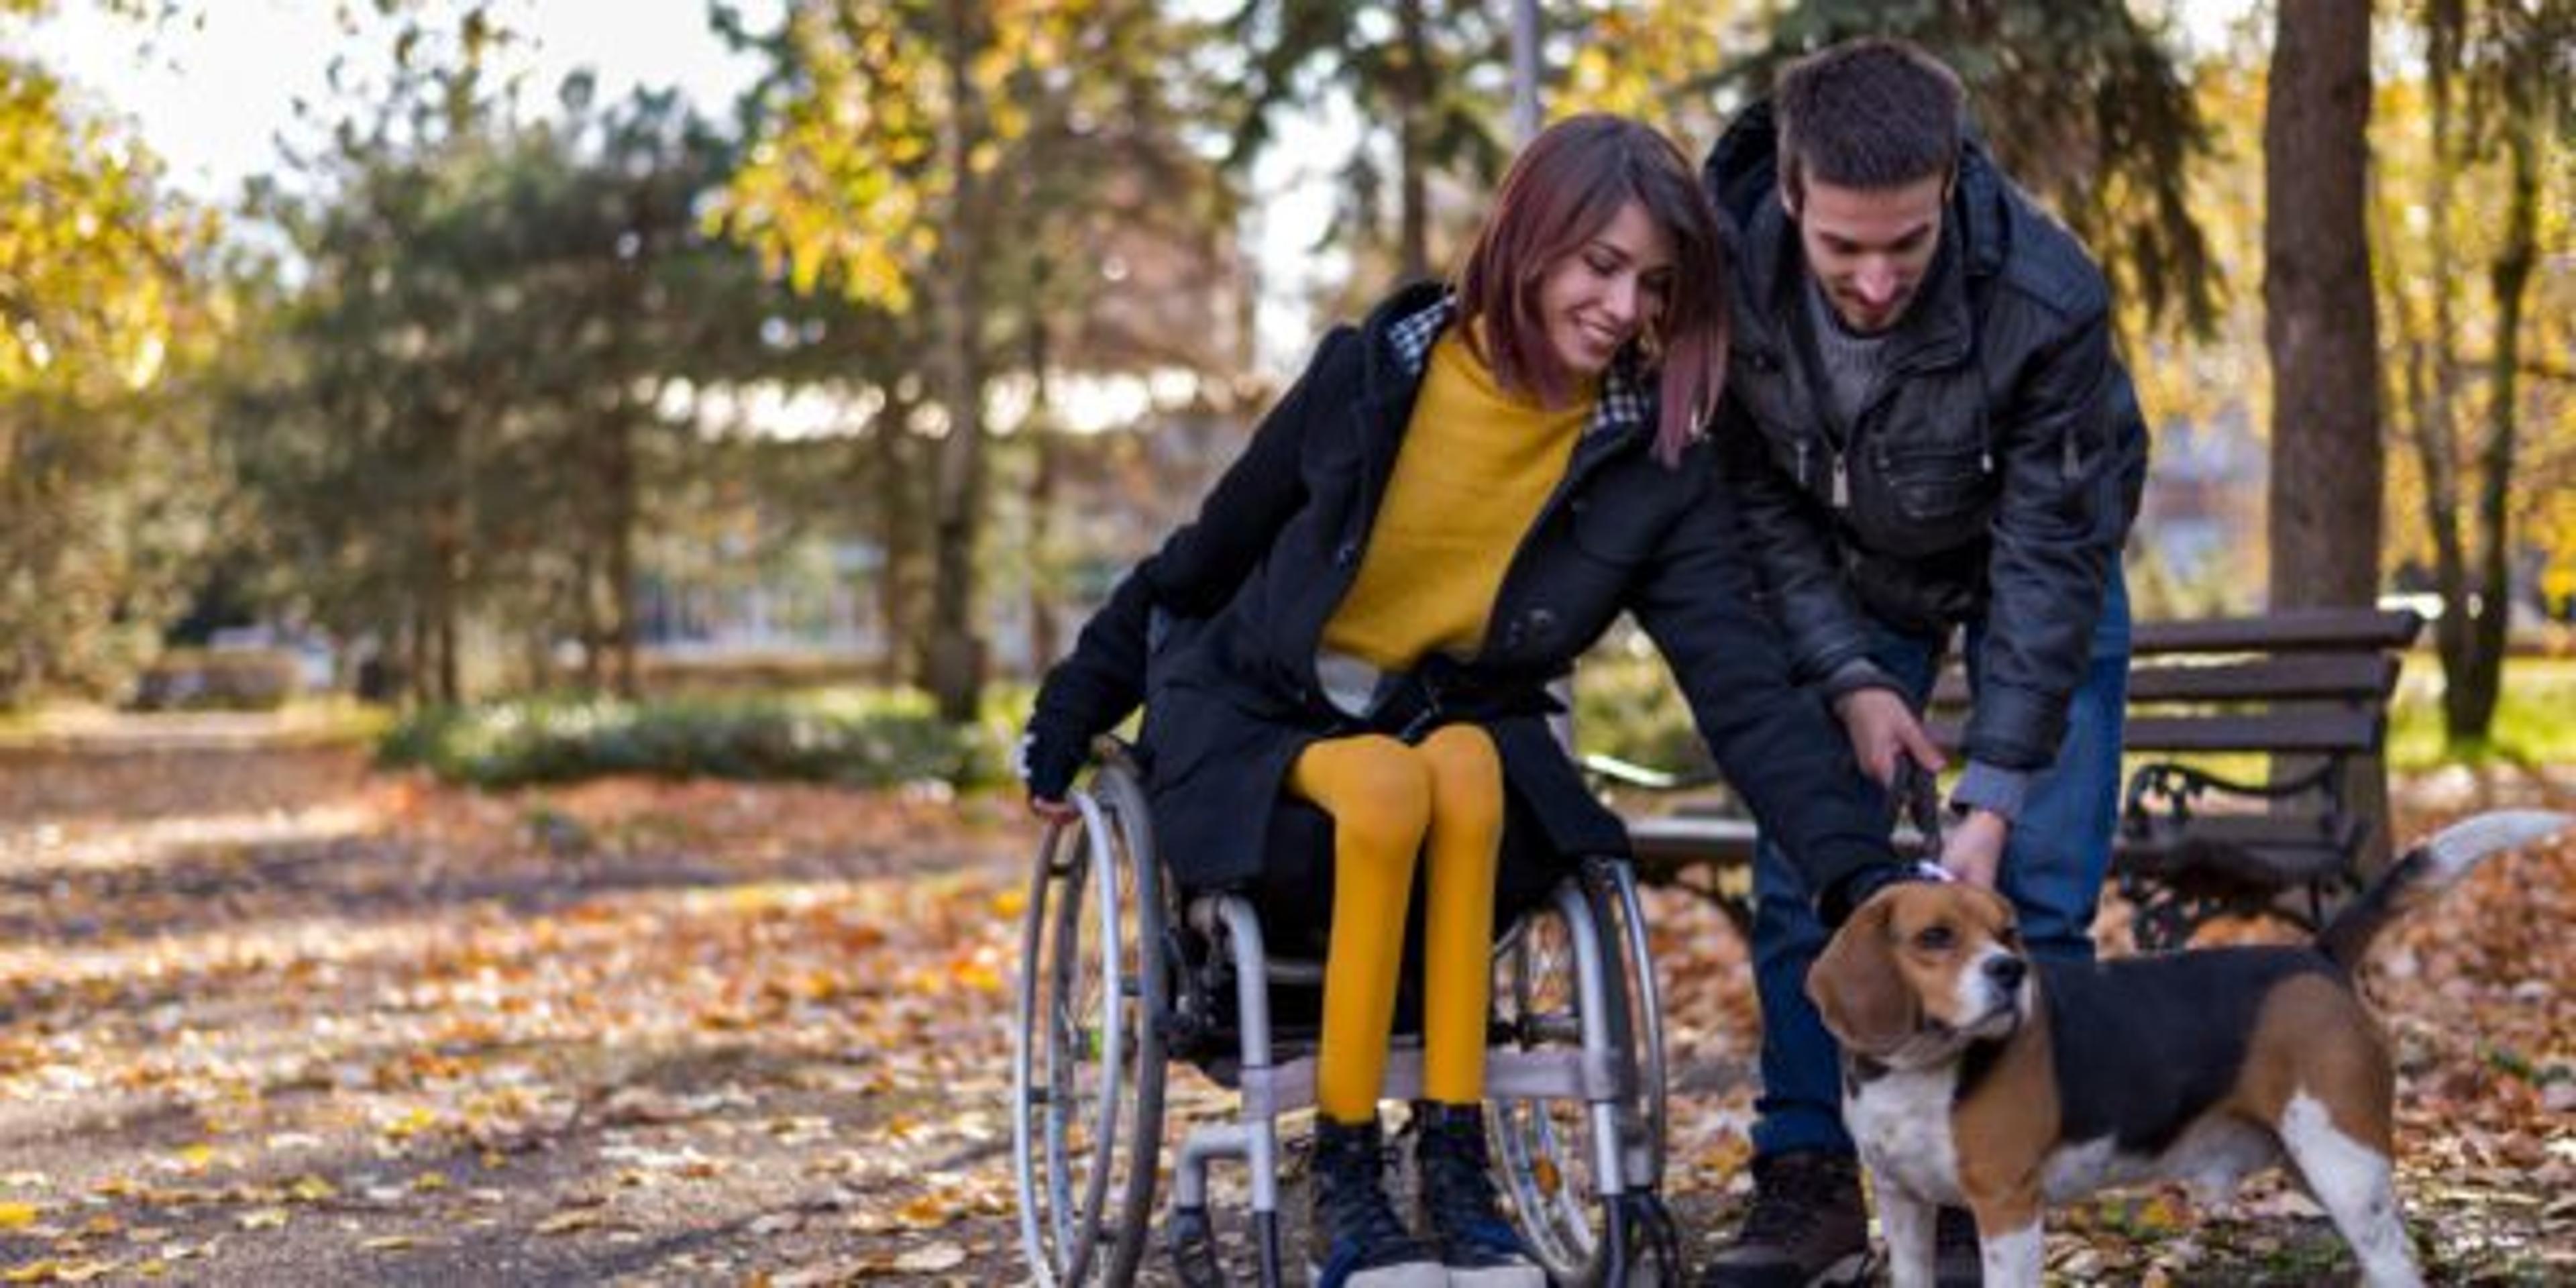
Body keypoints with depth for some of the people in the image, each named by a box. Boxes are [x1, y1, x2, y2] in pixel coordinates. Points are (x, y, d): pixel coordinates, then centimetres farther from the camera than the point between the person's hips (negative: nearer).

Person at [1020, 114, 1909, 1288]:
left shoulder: (1656, 472, -9)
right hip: (1254, 723, -1)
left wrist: (1862, 871, -31)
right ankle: (1342, 1183, -23)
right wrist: (1068, 719, 10)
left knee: (1466, 771, -35)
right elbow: (1203, 559, 2)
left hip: (1461, 741, 1)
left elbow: (1748, 686, -17)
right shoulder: (1373, 374, -11)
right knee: (1390, 792, -35)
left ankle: (1455, 1167, -28)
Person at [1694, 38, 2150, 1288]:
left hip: (2030, 560, -2)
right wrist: (1848, 677, -22)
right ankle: (1810, 1187, 7)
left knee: (2037, 887, -10)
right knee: (1801, 867, -4)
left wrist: (1991, 800, -33)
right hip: (1838, 573, 2)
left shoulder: (2048, 299, -39)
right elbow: (1750, 492, -15)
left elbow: (2049, 554, -31)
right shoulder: (1725, 265, -31)